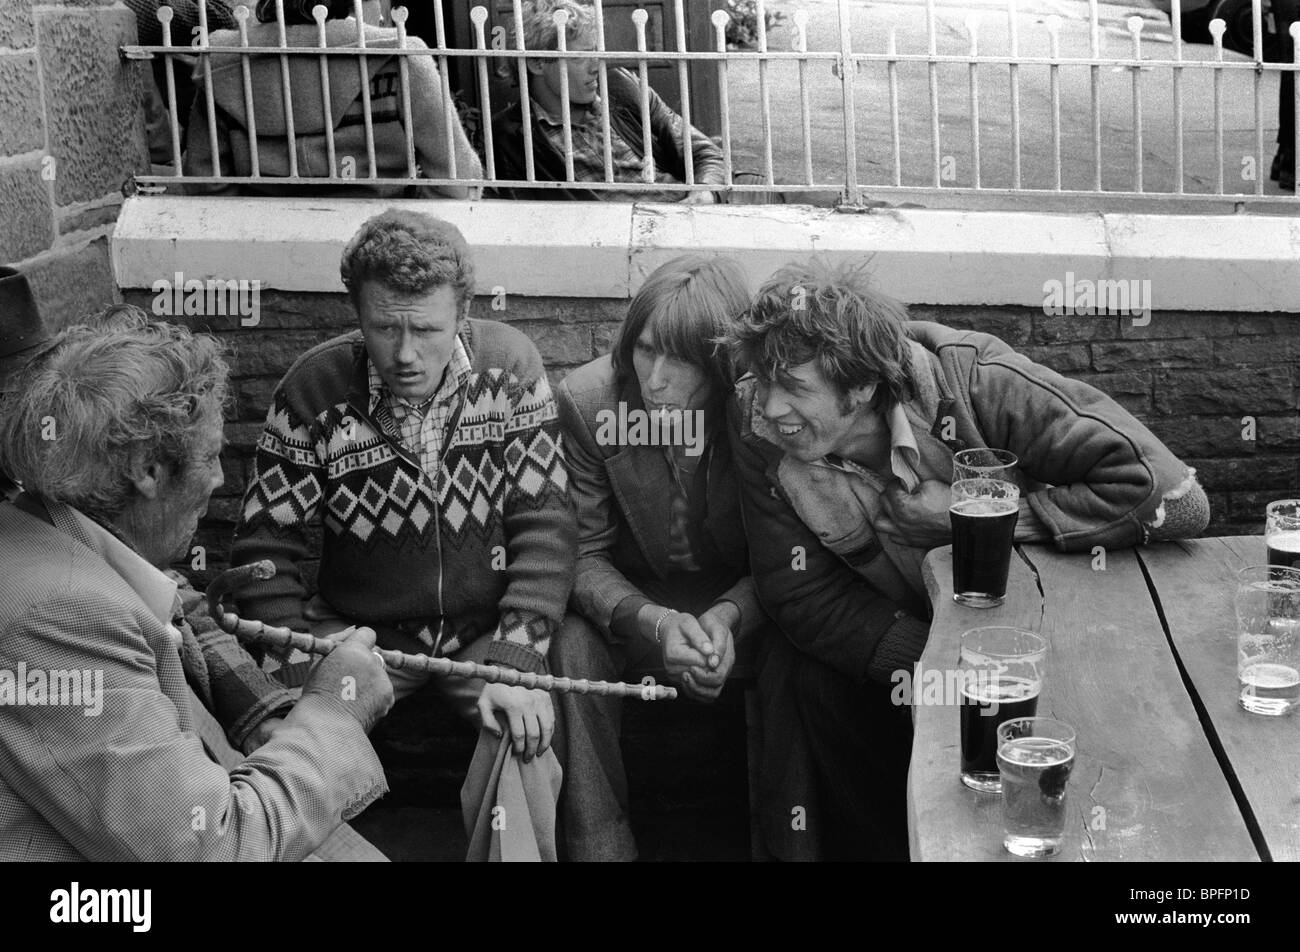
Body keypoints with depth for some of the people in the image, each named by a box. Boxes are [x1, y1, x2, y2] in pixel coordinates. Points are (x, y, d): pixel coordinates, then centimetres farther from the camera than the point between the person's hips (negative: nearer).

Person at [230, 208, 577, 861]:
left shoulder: (510, 367, -10)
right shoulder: (314, 390, -11)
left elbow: (545, 523, -10)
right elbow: (266, 543, -6)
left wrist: (513, 664, -20)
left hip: (485, 631, 0)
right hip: (357, 630, 1)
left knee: (525, 747, -28)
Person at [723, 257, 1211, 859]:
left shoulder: (971, 382, -29)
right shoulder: (759, 428, -18)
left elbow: (1173, 497, -33)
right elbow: (801, 594, -14)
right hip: (905, 638, 4)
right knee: (821, 694, -17)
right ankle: (886, 844, 8)